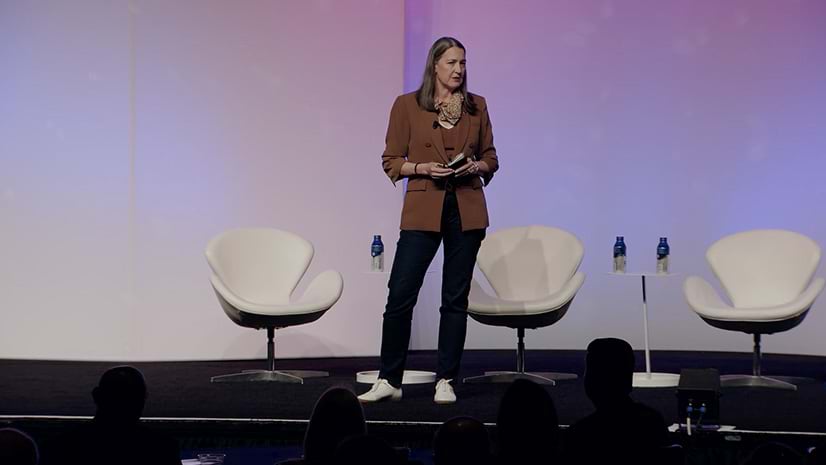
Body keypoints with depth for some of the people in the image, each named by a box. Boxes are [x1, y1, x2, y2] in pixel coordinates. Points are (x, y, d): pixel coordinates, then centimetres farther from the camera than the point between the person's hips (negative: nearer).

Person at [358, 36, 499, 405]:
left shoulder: (476, 106, 8)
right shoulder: (407, 105, 1)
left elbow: (491, 158, 14)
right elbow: (391, 161, 2)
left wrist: (475, 166, -7)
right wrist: (424, 168, -14)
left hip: (467, 209, 2)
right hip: (423, 209, -2)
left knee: (456, 298, 5)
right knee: (400, 294, -6)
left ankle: (445, 382, 13)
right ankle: (389, 381, 5)